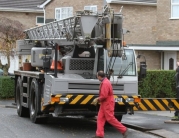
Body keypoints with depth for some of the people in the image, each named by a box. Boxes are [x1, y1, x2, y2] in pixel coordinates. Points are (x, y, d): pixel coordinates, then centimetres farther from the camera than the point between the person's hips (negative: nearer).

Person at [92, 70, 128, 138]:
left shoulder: (105, 83, -20)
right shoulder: (104, 82, 13)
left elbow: (104, 96, -25)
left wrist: (97, 99, -11)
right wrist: (97, 99, 11)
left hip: (108, 104, -10)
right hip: (104, 104, 10)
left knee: (110, 119, -6)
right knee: (100, 118, 6)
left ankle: (124, 130, 3)